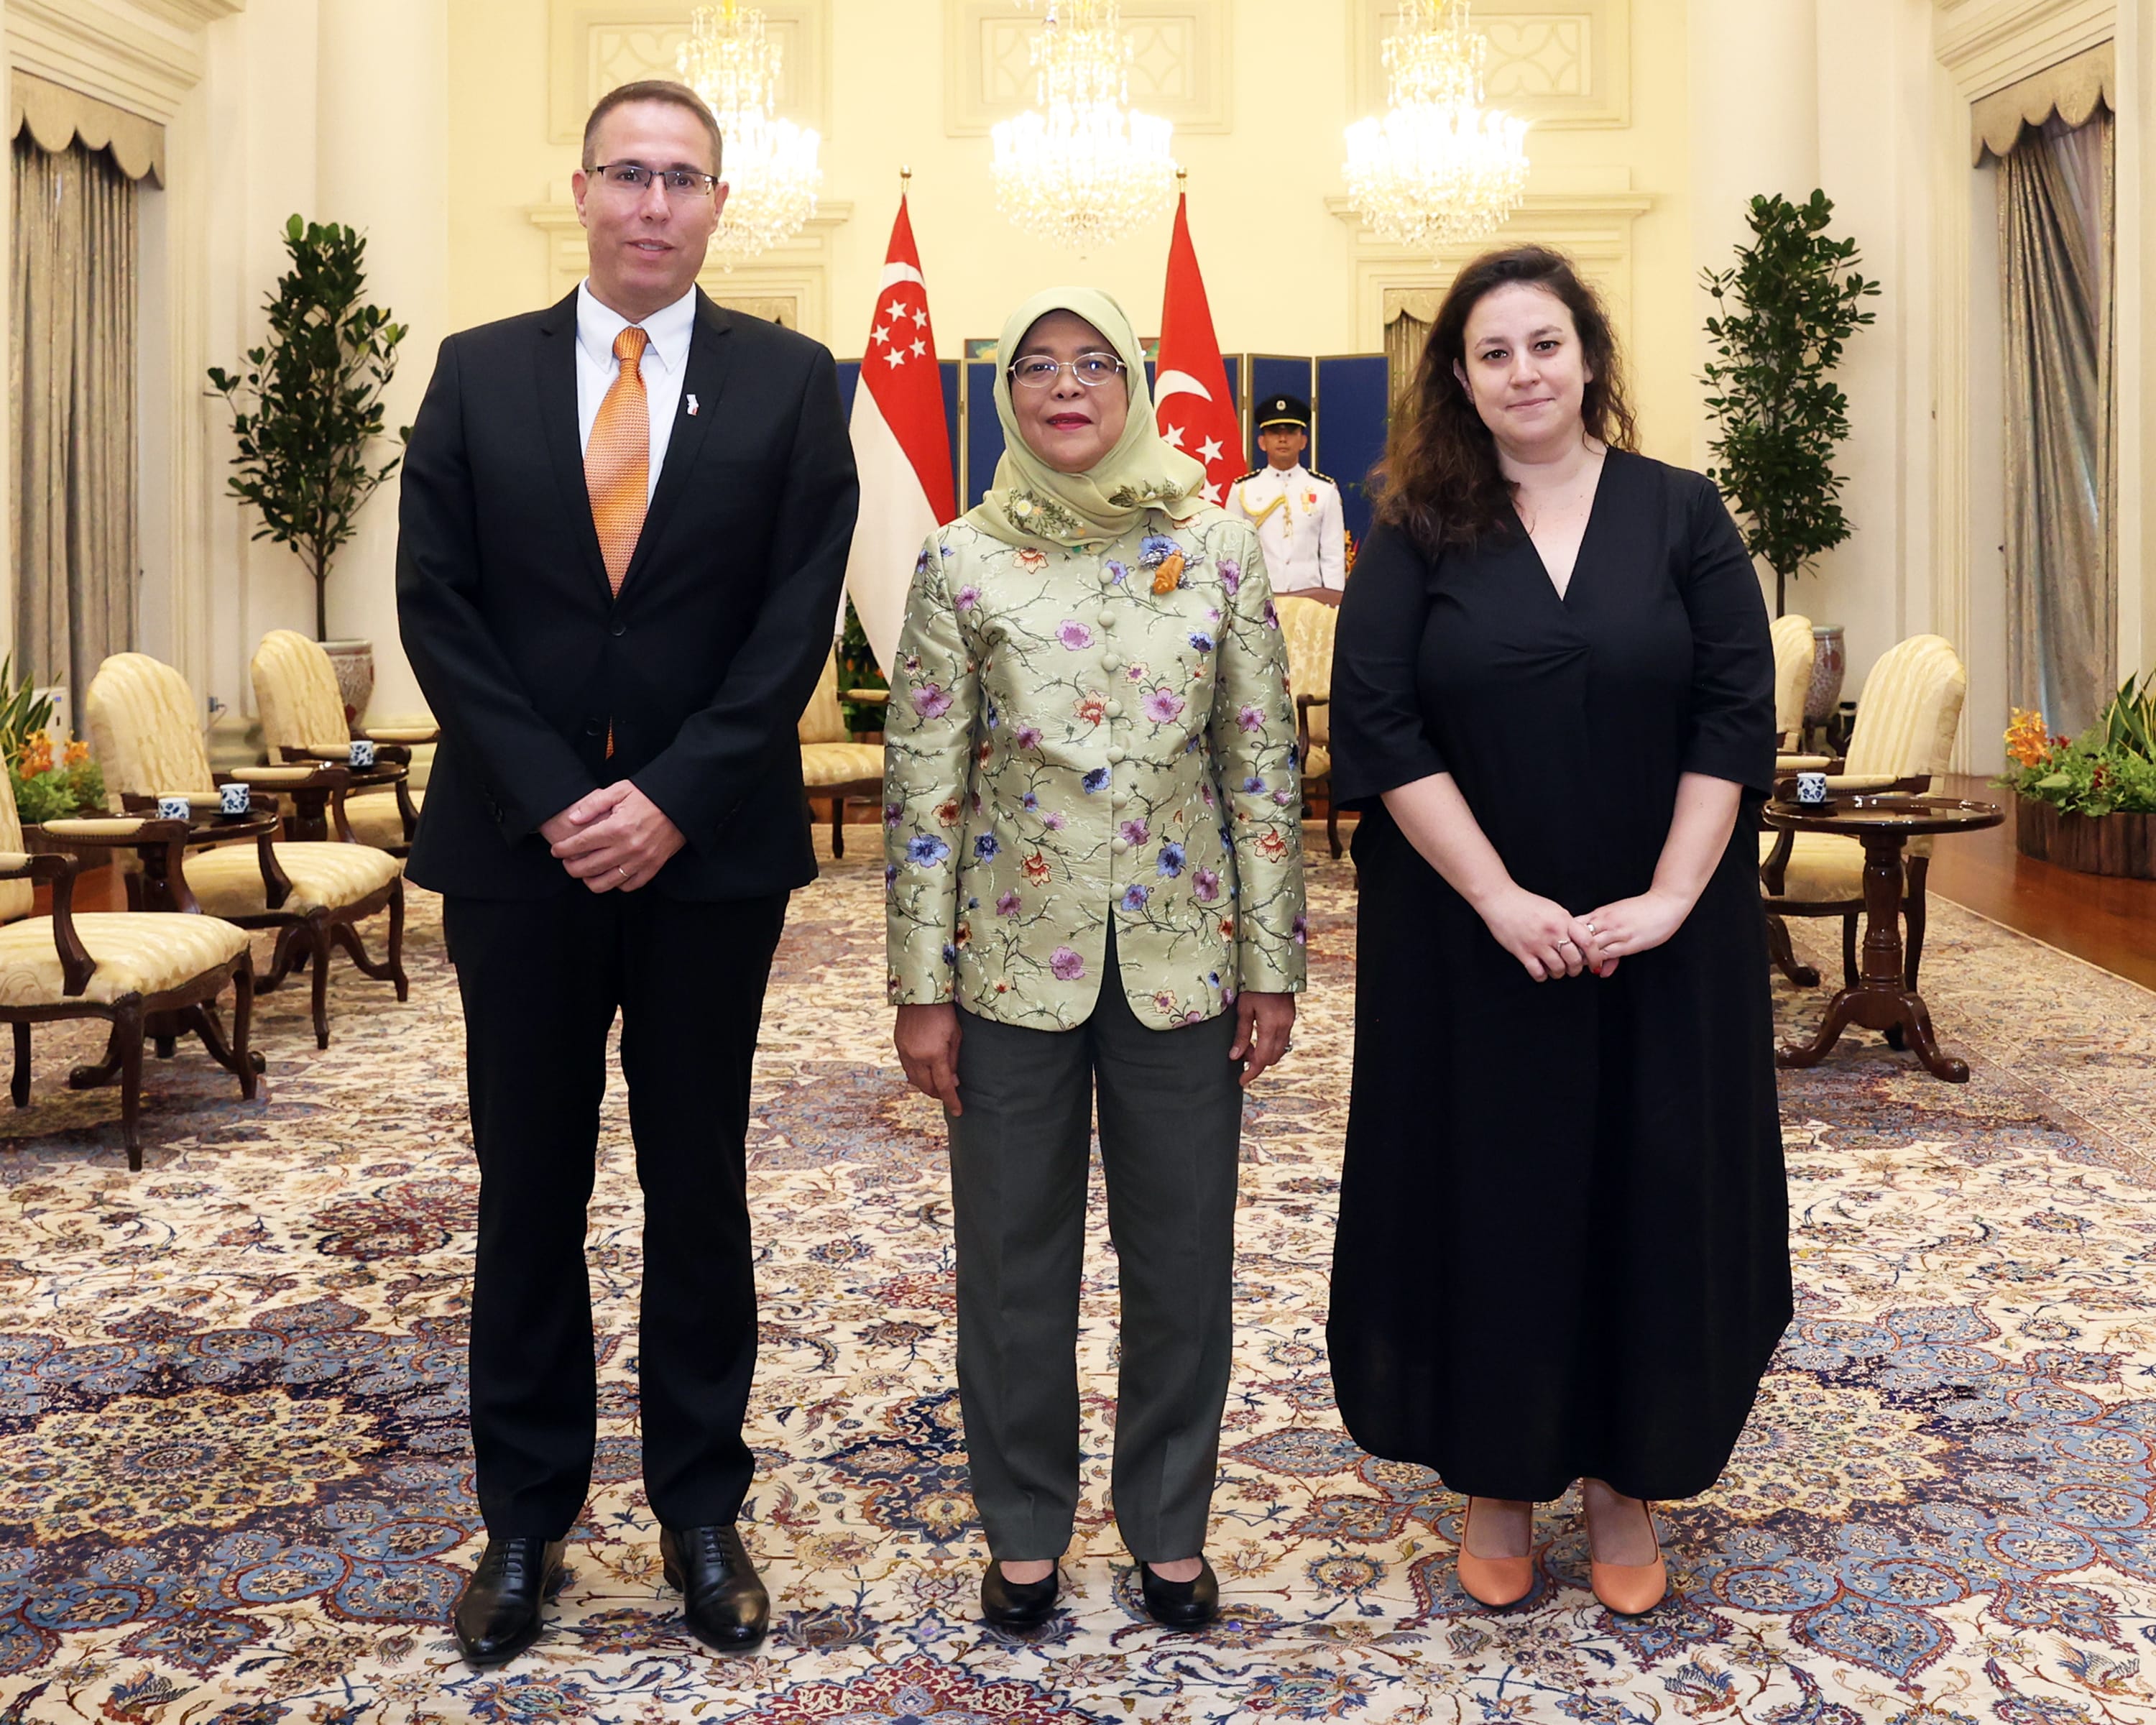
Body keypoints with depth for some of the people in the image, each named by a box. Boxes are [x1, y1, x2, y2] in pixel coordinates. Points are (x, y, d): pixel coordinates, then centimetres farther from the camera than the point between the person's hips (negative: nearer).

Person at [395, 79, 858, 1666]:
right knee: (528, 1189, 8)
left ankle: (702, 1508, 22)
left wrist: (673, 799, -14)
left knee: (699, 1185, 9)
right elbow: (438, 607, 0)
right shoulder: (478, 374, 6)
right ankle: (527, 1517, 22)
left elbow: (798, 620, -5)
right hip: (520, 847, 1)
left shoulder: (790, 382, 2)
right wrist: (554, 800, -11)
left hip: (709, 849, -1)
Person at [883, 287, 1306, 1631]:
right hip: (1014, 960, 0)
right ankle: (1026, 1528, 27)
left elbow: (1265, 767, 1)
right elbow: (924, 782, -2)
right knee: (1015, 1261, 9)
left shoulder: (1218, 549, 1)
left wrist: (1273, 966, -1)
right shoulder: (963, 563, -1)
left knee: (1183, 1259, 10)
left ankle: (1170, 1523, 28)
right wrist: (921, 989, -4)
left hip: (1181, 953, 1)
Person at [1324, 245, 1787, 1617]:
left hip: (1662, 940, 1)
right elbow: (1377, 728, -8)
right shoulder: (1419, 535, 1)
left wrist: (1670, 896, -14)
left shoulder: (1680, 514, 3)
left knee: (1652, 1194, 8)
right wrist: (1500, 898, -16)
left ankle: (1626, 1477, 26)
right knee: (1490, 1196, 7)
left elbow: (1736, 713, -3)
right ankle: (1499, 1478, 24)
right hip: (1471, 941, -1)